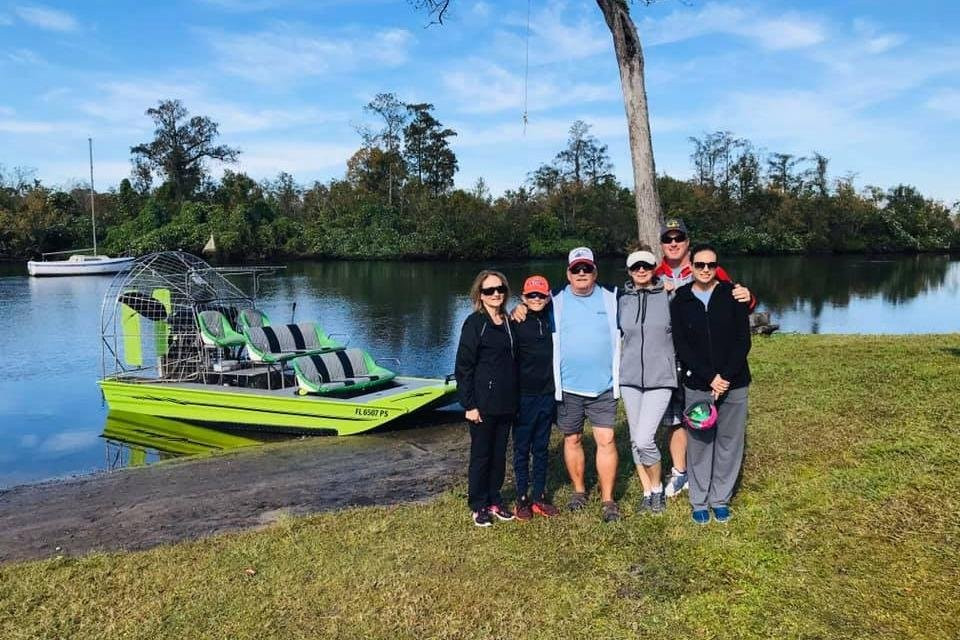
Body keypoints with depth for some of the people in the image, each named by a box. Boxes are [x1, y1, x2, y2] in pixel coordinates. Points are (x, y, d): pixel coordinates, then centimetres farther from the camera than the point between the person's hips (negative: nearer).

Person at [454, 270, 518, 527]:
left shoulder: (508, 322, 9)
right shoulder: (475, 323, -9)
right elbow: (463, 366, -11)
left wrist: (514, 398, 11)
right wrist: (469, 404, -14)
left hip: (506, 403, 6)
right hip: (483, 404, -6)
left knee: (499, 454, 14)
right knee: (481, 455, 6)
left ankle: (494, 501, 28)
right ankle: (478, 506, 19)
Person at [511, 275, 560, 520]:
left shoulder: (552, 321, 4)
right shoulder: (516, 323, -7)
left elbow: (558, 356, 12)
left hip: (547, 394, 4)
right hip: (524, 396, -4)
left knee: (541, 449, 11)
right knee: (522, 449, 6)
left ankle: (539, 497, 21)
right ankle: (522, 499, 15)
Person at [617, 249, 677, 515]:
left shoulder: (668, 297, -3)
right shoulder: (622, 300, 4)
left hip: (660, 378, -3)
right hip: (630, 377, 4)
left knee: (644, 439, -12)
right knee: (635, 440, 8)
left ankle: (657, 488, 12)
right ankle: (647, 492, 24)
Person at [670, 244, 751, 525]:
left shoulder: (732, 296, -1)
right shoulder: (680, 302, 0)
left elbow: (743, 340, -4)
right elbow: (681, 346, -6)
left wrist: (725, 376, -14)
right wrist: (710, 377, -15)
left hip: (733, 385, 1)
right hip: (696, 386, 0)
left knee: (729, 443, 8)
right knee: (698, 443, 6)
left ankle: (721, 499, 24)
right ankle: (699, 501, 21)